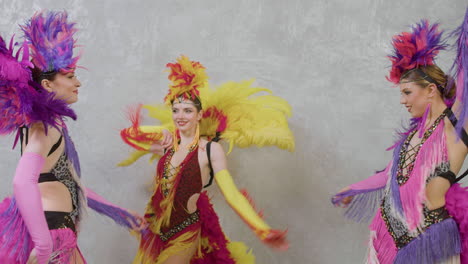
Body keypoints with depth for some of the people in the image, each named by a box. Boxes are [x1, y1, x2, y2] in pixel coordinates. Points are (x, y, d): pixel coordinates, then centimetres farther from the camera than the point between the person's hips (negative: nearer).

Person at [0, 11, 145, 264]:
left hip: (54, 230, 10)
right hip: (49, 231, -10)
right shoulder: (45, 126, -15)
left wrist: (117, 212, 21)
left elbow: (67, 183, 20)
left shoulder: (49, 123, 14)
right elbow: (24, 182, -34)